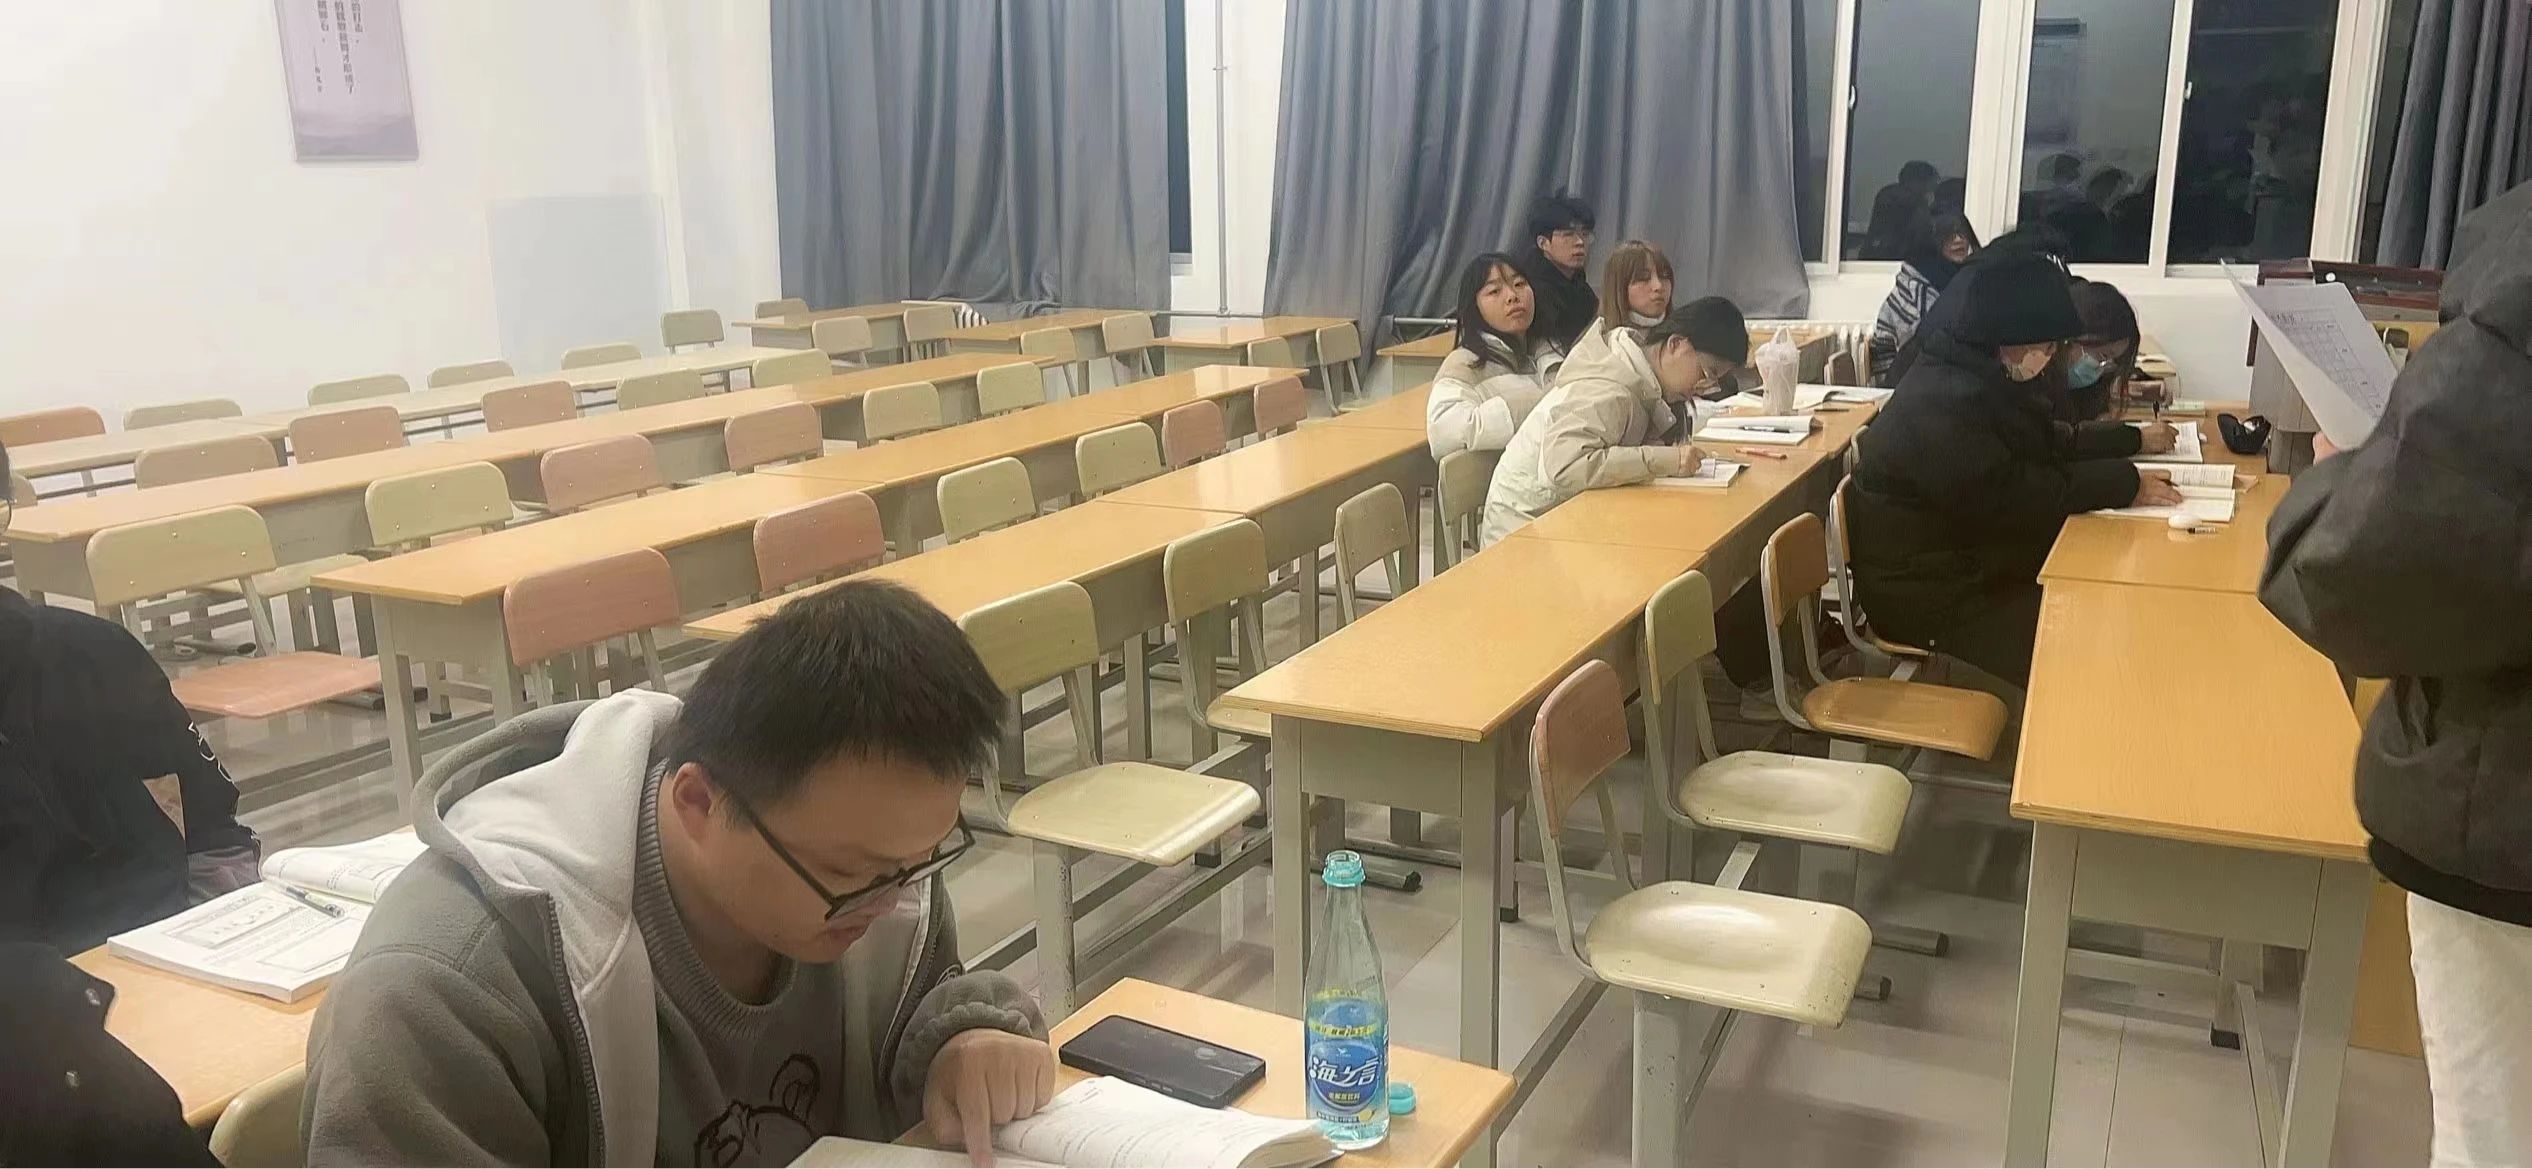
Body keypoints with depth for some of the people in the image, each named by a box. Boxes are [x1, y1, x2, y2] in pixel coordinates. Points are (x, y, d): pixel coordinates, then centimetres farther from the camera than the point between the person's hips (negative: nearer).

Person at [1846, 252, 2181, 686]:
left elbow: (2043, 444, 19)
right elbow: (2011, 496, -25)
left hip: (1968, 562, 11)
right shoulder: (1945, 403, -25)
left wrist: (2132, 440, 9)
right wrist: (2124, 483, -17)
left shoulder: (1978, 377, 9)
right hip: (1929, 597, -11)